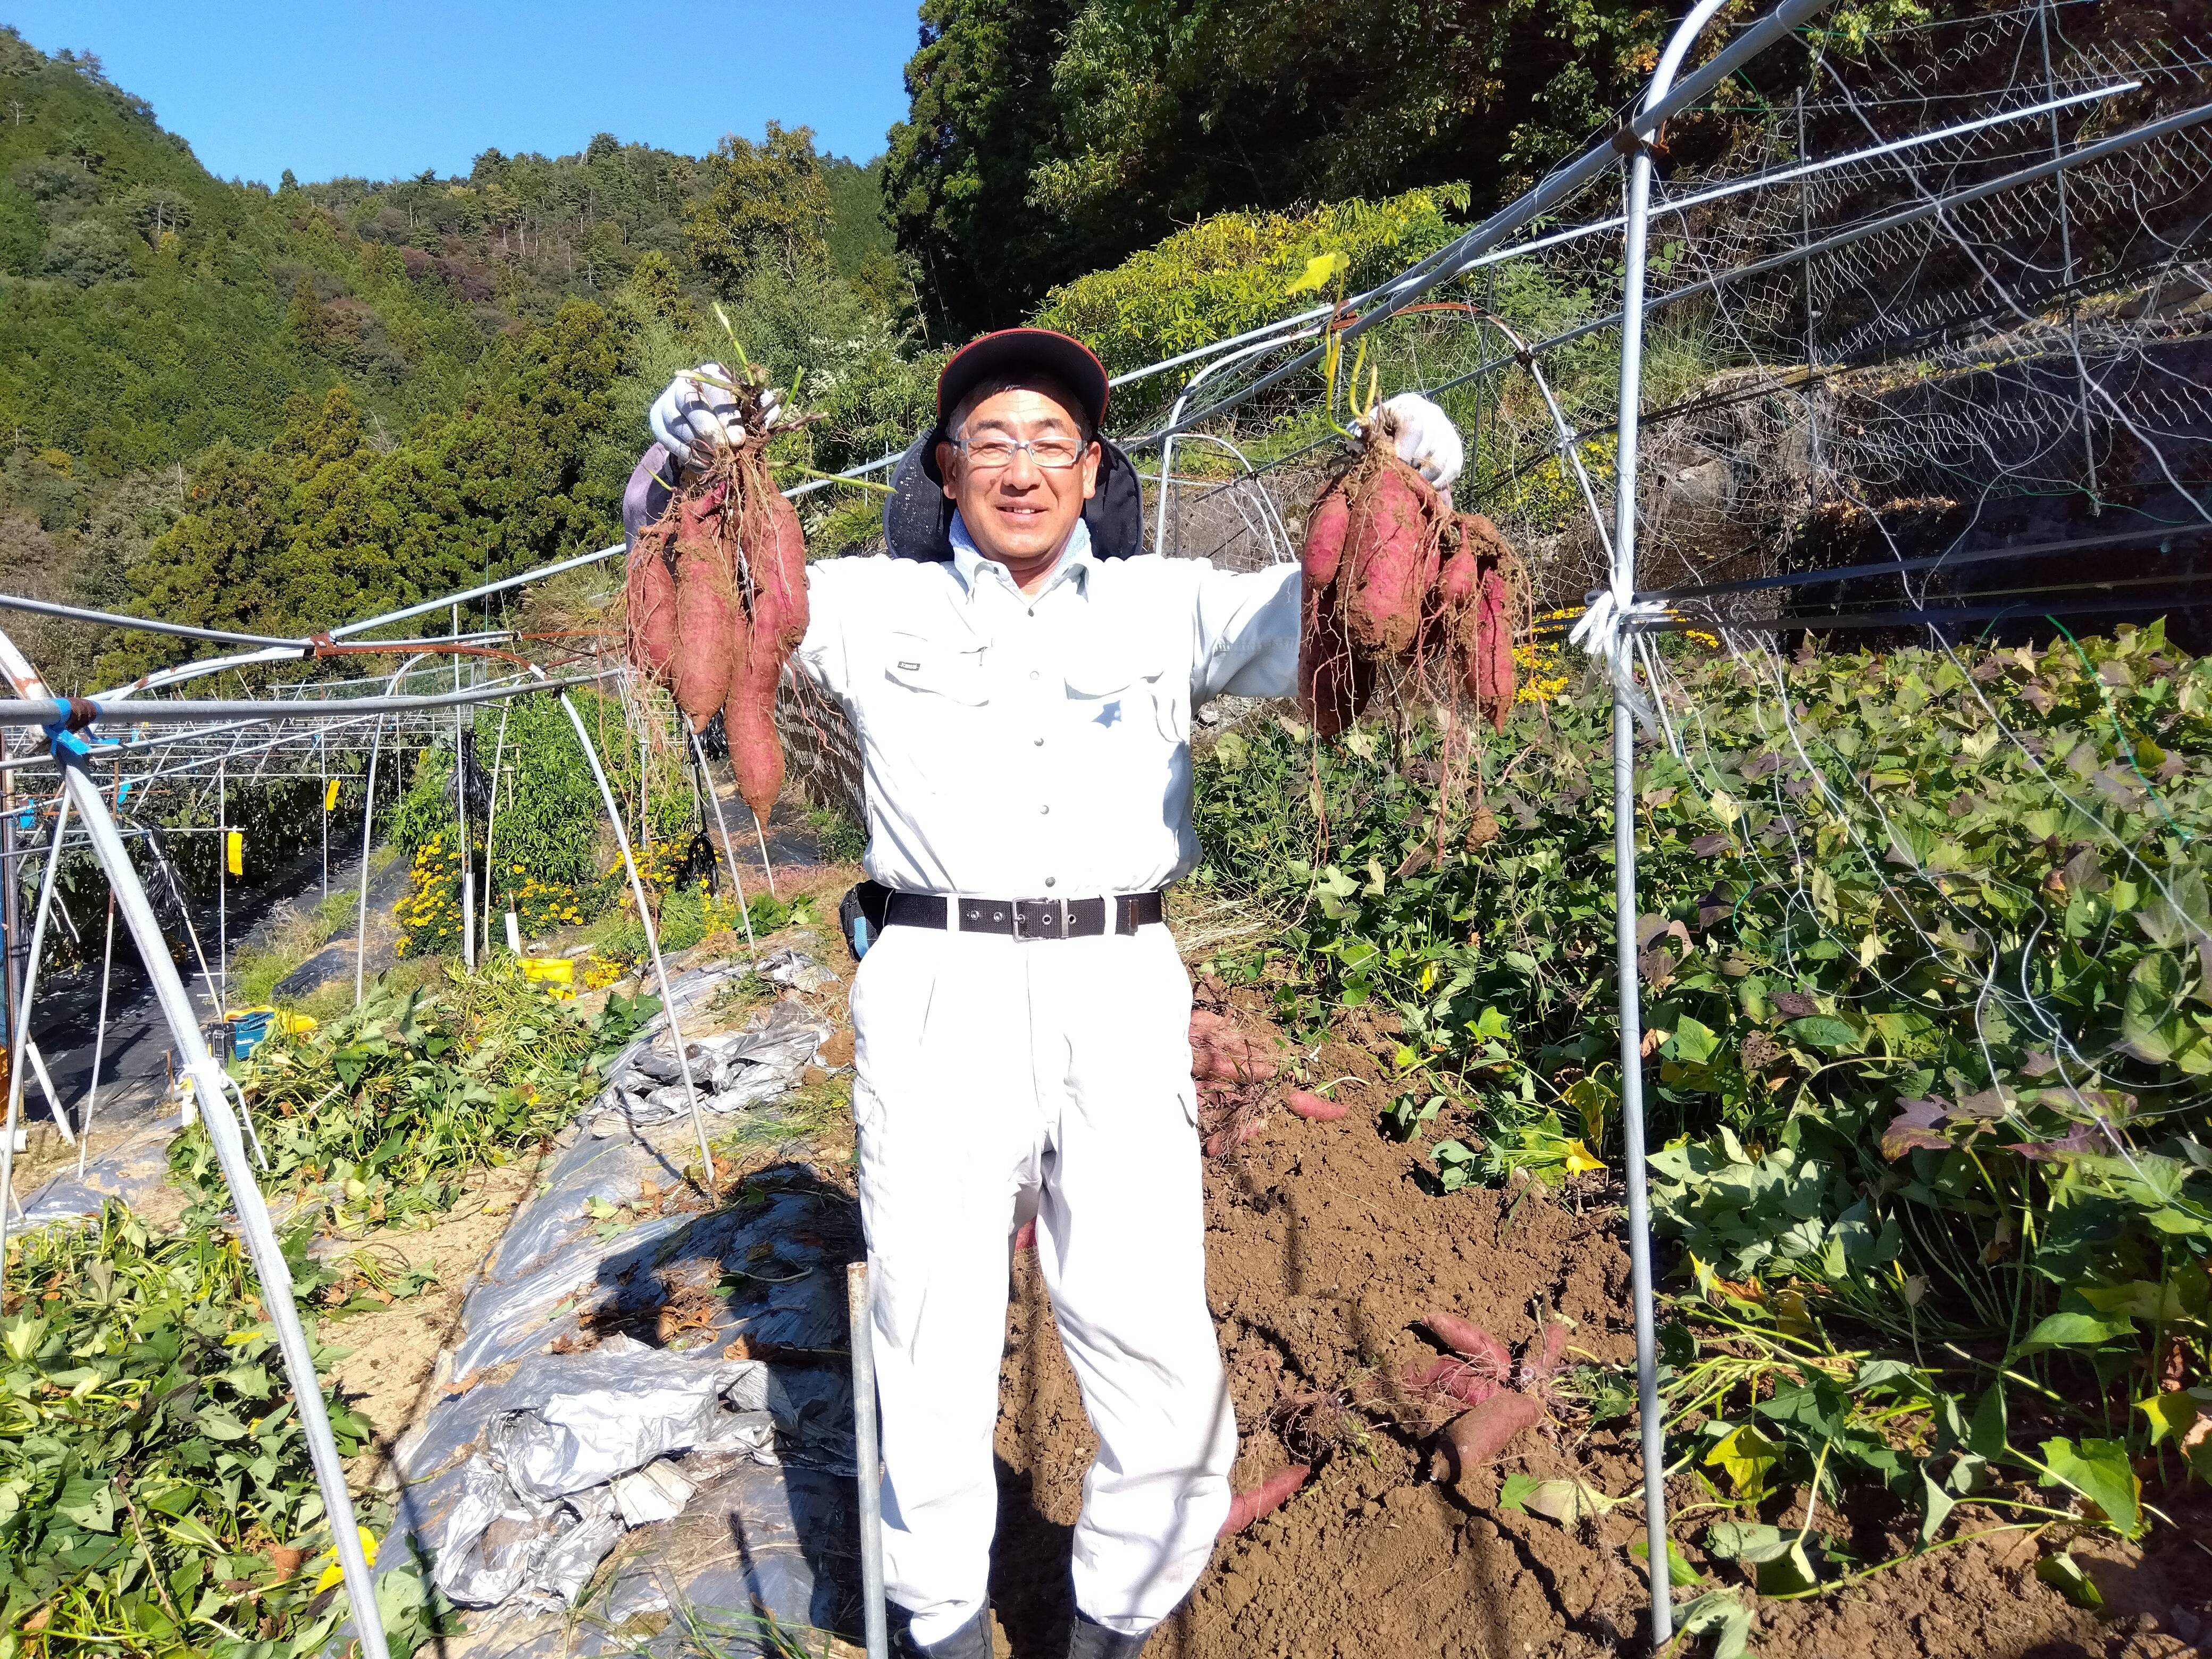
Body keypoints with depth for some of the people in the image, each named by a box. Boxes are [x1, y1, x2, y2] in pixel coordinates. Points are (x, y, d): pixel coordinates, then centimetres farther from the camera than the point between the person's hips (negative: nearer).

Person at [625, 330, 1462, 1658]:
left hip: (1117, 996, 1)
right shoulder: (881, 607, 11)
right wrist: (682, 464, -11)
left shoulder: (1166, 605, 13)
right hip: (939, 995, 0)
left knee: (1159, 1353, 2)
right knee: (937, 1354, 6)